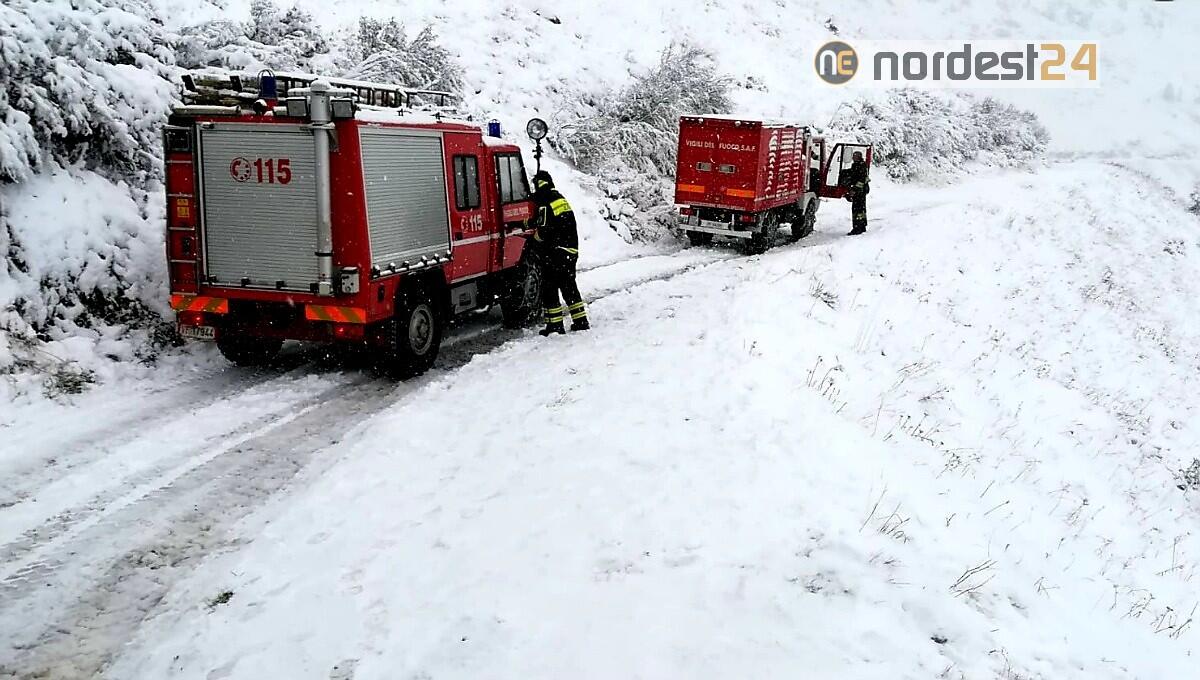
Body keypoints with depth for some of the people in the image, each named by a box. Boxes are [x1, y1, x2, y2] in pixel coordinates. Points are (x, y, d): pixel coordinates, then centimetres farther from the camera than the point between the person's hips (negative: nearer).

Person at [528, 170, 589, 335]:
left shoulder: (544, 204, -14)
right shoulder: (561, 199, 13)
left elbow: (543, 231, -18)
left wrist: (535, 236, 4)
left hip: (555, 253, -8)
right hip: (571, 251, 8)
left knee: (549, 289, 0)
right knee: (569, 286, 16)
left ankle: (555, 325, 0)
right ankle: (581, 321, 18)